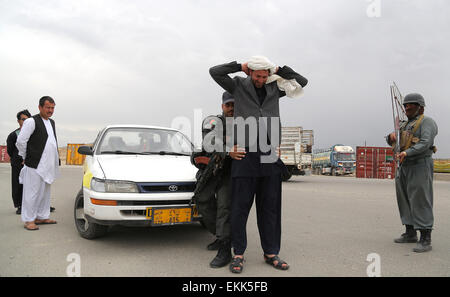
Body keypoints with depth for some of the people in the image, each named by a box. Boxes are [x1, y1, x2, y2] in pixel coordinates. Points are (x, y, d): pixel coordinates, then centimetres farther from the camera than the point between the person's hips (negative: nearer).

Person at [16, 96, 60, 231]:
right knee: (32, 193, -2)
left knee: (45, 193, 15)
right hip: (35, 164, -8)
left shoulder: (52, 122, 16)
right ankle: (29, 220, 7)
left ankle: (42, 217, 26)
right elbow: (20, 141, -12)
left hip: (48, 165, 8)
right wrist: (26, 157, -2)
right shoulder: (31, 121, -10)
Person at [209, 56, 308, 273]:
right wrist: (240, 67, 4)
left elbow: (302, 82, 21)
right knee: (240, 206, 0)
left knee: (270, 207, 8)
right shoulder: (239, 86, 9)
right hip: (245, 155, -3)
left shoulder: (274, 88, 16)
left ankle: (271, 253, 18)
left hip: (270, 157, 3)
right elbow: (214, 72, 2)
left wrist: (279, 71, 12)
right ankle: (238, 254, 11)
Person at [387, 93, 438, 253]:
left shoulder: (427, 122, -6)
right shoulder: (405, 124, 19)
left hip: (420, 166, -8)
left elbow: (425, 143, -20)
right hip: (404, 166, 8)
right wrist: (392, 136, -7)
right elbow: (391, 142, 17)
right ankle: (410, 233, 23)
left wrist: (407, 152, -32)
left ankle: (426, 240, -7)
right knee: (405, 200, 12)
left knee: (421, 202, -10)